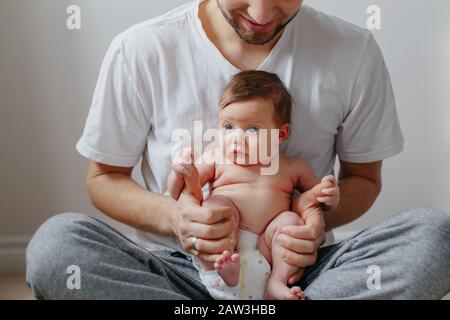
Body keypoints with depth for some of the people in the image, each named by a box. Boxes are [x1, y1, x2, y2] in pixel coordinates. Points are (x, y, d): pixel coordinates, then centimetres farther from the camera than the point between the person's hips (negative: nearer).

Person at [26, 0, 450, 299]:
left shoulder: (354, 53, -4)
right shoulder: (140, 51, -7)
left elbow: (363, 177, 8)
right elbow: (104, 179, 3)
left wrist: (320, 218, -15)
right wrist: (170, 216, -19)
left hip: (294, 268, 1)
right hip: (179, 270, 0)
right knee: (53, 242, -27)